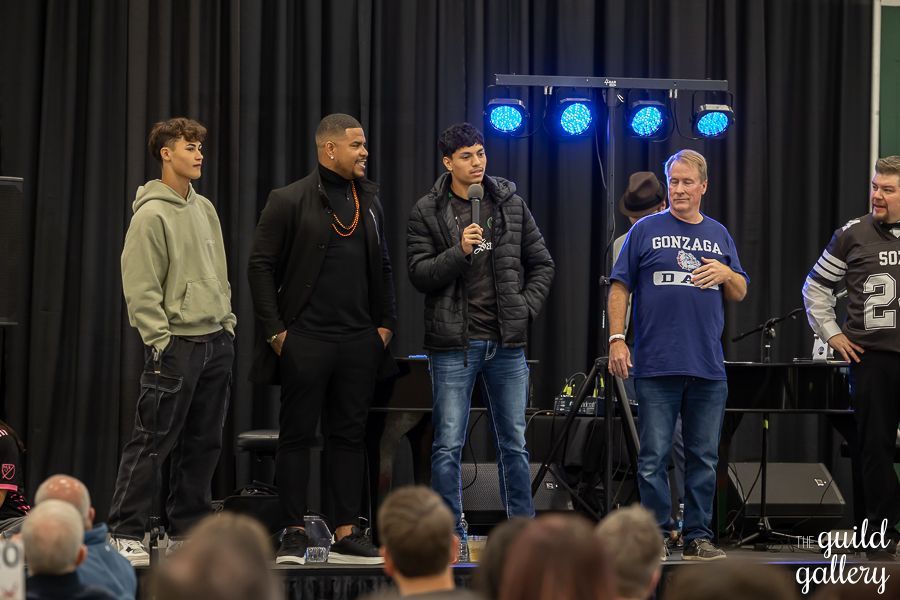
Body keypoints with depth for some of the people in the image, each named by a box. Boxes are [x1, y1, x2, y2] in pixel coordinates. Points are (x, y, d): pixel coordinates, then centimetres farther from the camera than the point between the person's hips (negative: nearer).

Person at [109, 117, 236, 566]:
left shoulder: (205, 209, 13)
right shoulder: (151, 215, -11)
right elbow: (141, 289, -14)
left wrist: (227, 327, 14)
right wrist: (160, 340, -17)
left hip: (216, 341, 8)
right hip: (175, 344, -8)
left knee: (203, 442, 10)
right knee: (152, 443, -8)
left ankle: (188, 527, 18)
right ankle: (126, 533, -5)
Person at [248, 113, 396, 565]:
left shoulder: (369, 203, 13)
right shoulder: (289, 201, -5)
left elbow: (383, 268, 19)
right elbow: (261, 267, -5)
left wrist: (386, 322, 9)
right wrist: (275, 331, -10)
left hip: (358, 341, 5)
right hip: (306, 339, -5)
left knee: (349, 436, 6)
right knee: (297, 436, 1)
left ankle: (346, 534, 10)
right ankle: (294, 534, 5)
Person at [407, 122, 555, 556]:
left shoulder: (511, 204, 8)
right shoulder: (427, 212, 0)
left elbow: (542, 264, 14)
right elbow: (418, 274, -7)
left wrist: (526, 308, 1)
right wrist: (459, 251, -20)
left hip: (507, 343, 3)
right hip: (454, 344, -3)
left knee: (514, 443, 8)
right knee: (448, 445, -3)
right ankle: (450, 533, 3)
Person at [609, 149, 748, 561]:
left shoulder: (719, 235, 15)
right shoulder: (646, 231, 5)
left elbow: (740, 294, 16)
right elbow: (620, 288, 3)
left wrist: (726, 274, -5)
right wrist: (617, 338, -6)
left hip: (709, 368, 3)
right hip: (656, 366, -3)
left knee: (704, 458, 6)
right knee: (653, 457, -3)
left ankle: (698, 537, 12)